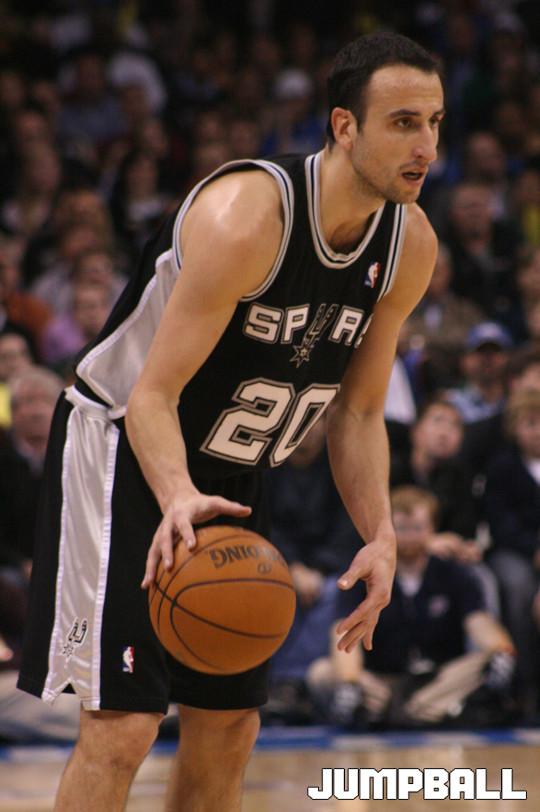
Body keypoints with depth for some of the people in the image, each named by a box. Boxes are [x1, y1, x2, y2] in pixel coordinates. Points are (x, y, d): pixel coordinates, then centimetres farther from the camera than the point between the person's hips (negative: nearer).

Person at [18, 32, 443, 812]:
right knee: (121, 726, -14)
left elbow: (358, 412, 3)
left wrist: (380, 535, -12)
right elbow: (152, 396, -30)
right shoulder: (246, 217, -30)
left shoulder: (411, 247, -8)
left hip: (231, 477, 8)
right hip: (126, 448, -8)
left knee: (228, 729, 10)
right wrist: (178, 499, -49)